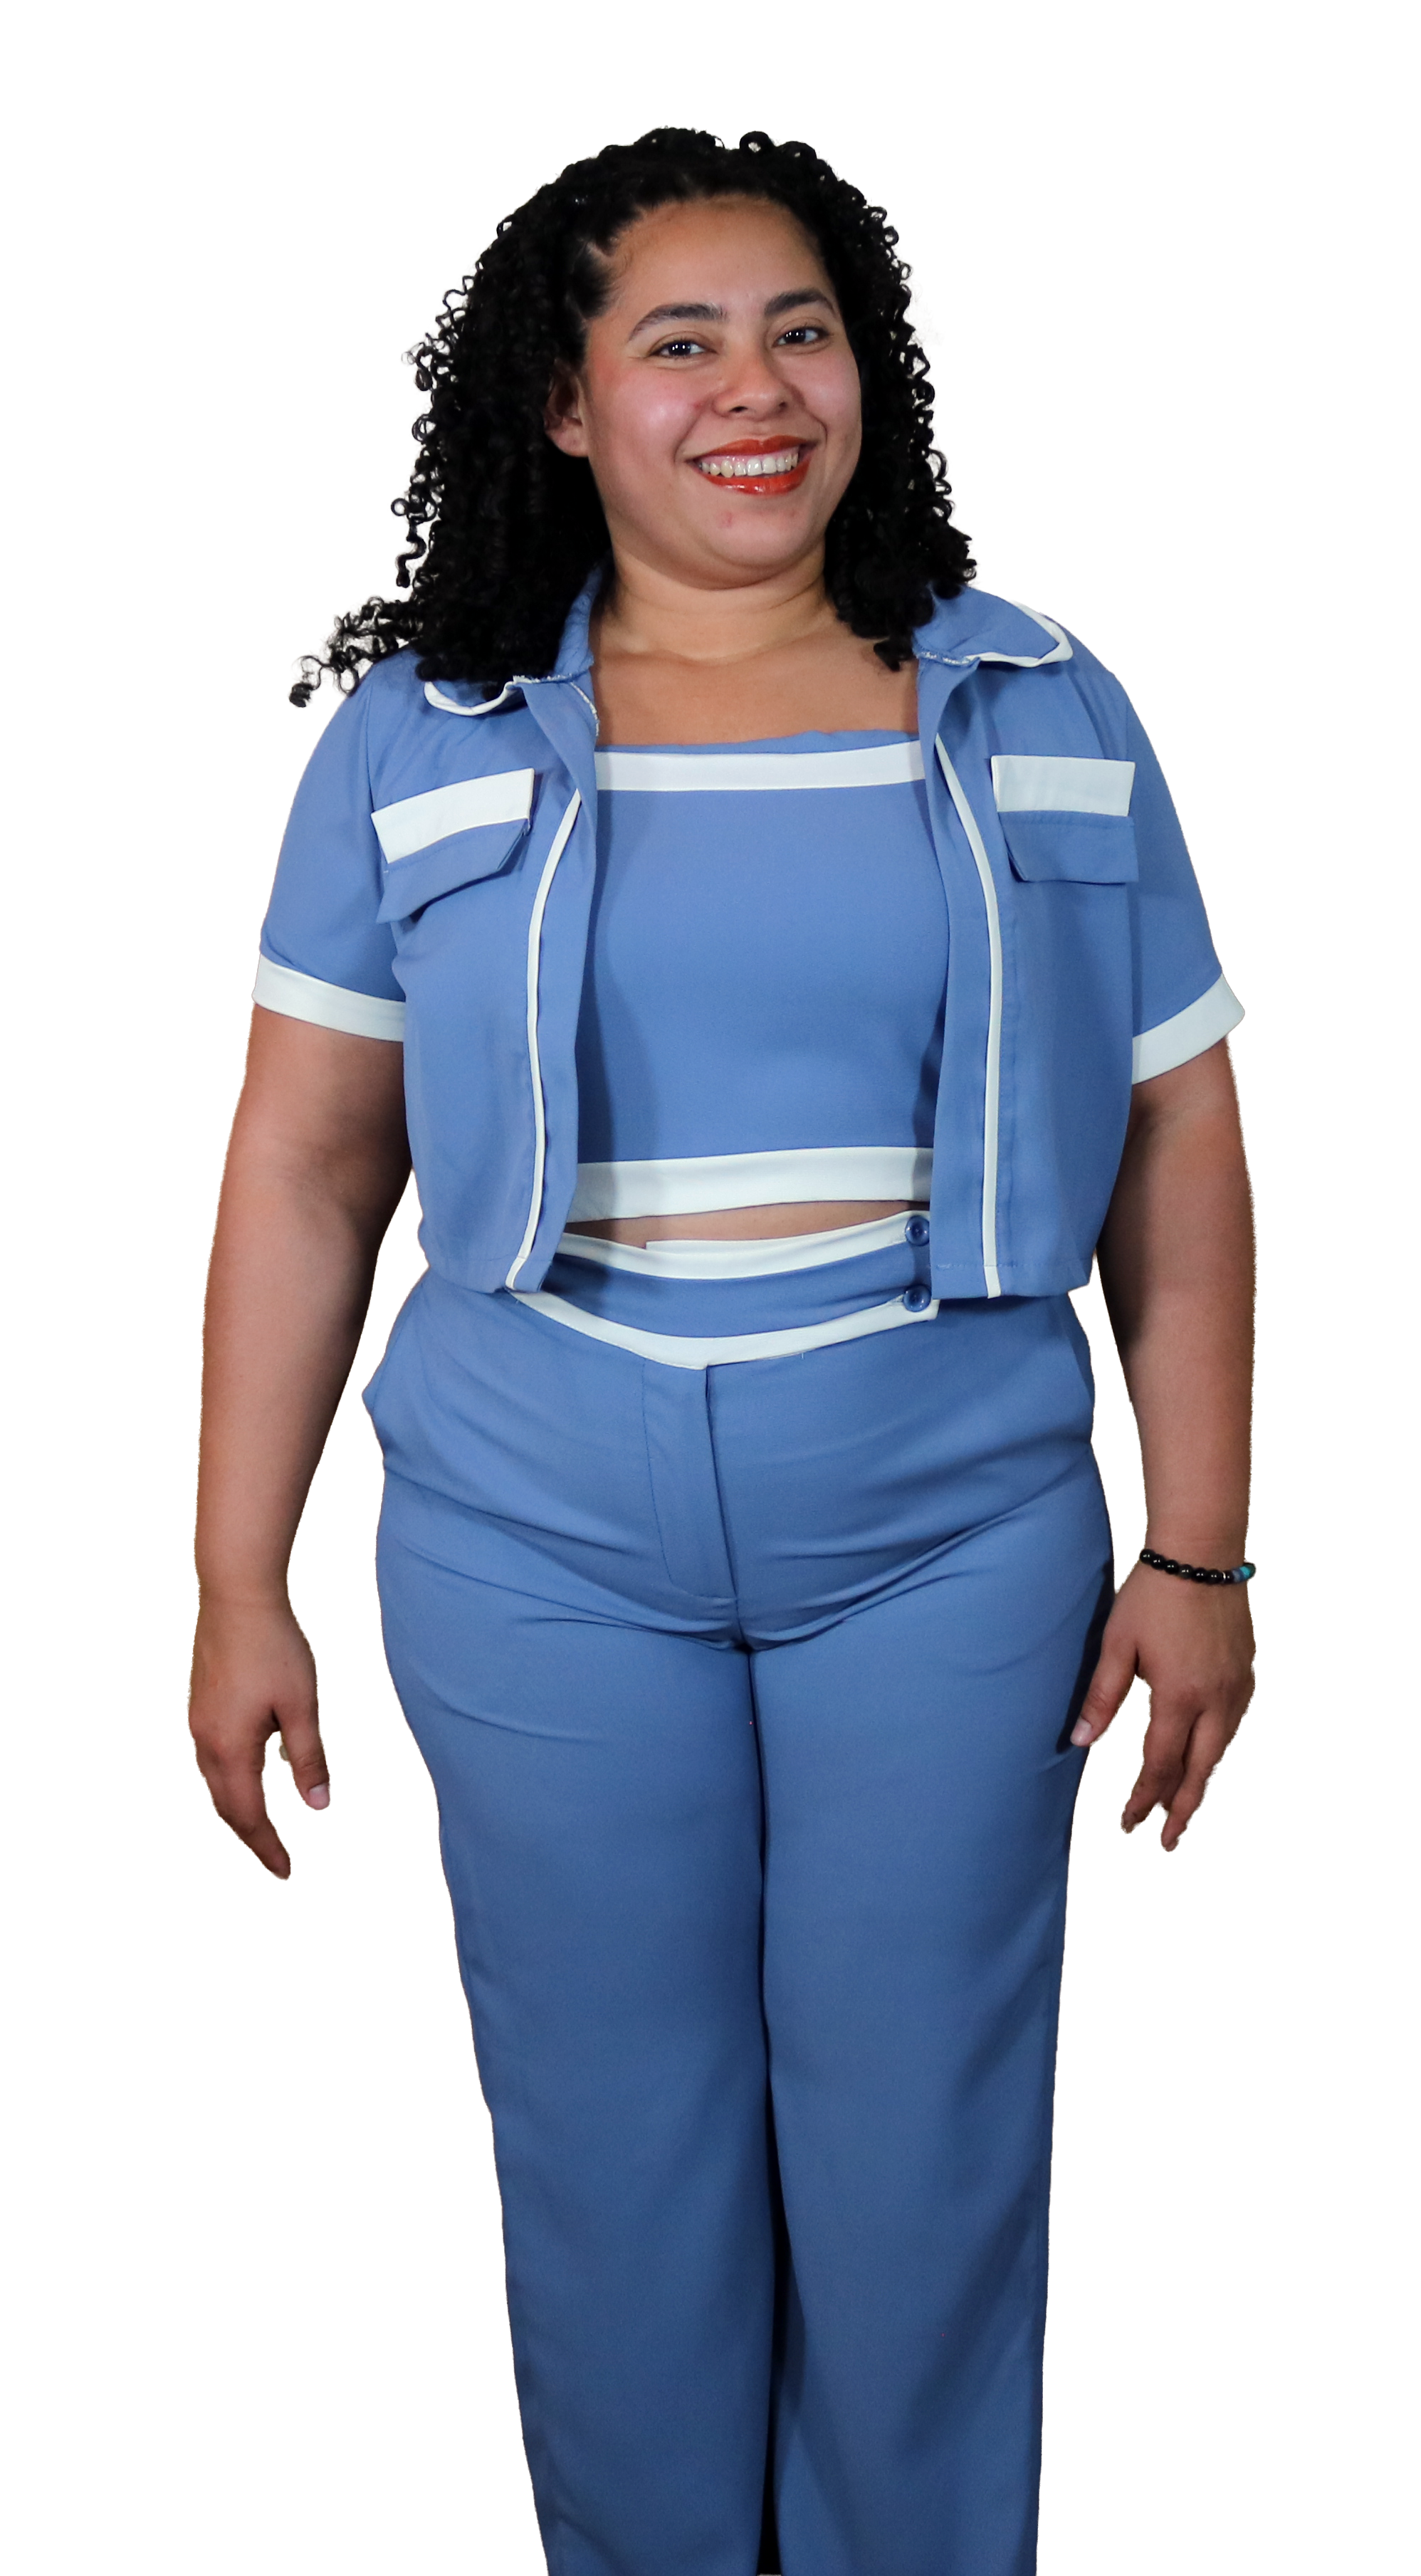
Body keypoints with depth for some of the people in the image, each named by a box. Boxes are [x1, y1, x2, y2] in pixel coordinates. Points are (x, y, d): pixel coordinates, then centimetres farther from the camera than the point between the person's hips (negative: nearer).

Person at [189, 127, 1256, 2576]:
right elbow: (302, 1168, 2)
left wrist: (1199, 1551, 1)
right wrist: (238, 1585, 0)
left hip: (953, 1542, 1)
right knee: (613, 2157, 11)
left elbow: (1177, 1148, 5)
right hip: (543, 1554, 0)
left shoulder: (1037, 717, 3)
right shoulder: (421, 739, 1)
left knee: (923, 2157, 10)